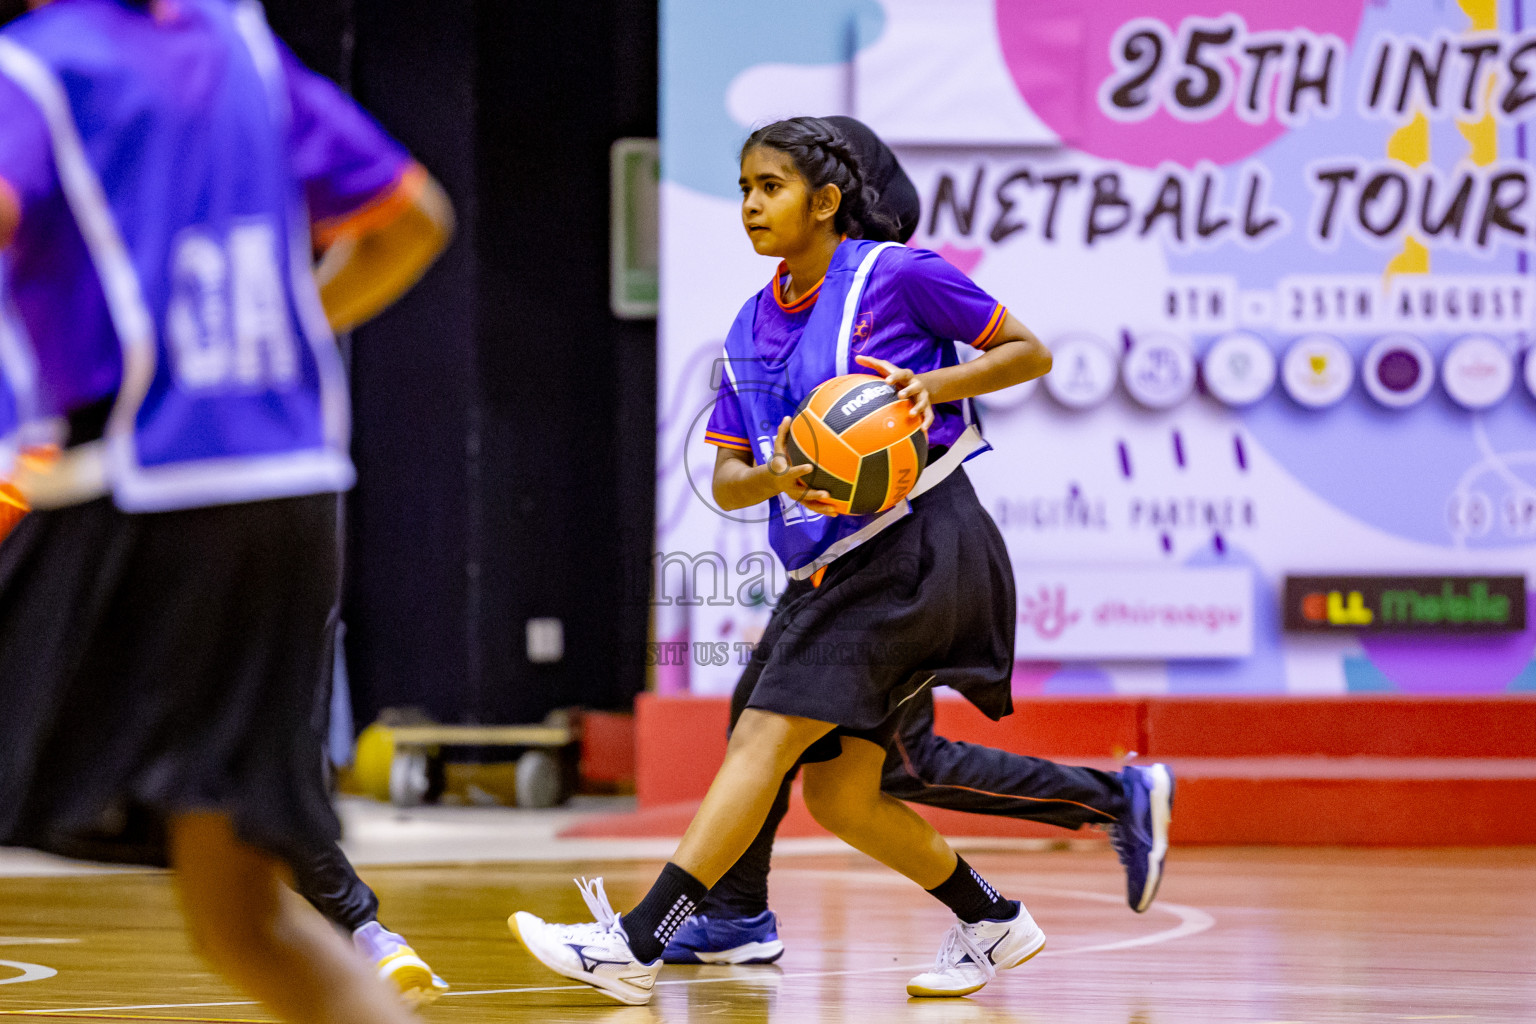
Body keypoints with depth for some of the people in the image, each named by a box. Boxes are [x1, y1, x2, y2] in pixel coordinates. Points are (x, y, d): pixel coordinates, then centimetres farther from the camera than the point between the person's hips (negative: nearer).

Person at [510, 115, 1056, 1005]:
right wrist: (778, 478, -11)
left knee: (766, 736, -17)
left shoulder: (897, 275, -3)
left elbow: (1030, 354, 1)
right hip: (830, 566, 8)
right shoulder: (753, 327, 15)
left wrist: (932, 383, -15)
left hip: (915, 543, -8)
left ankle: (638, 945, -23)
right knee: (838, 795, 4)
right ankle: (994, 922, 25)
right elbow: (725, 480, 12)